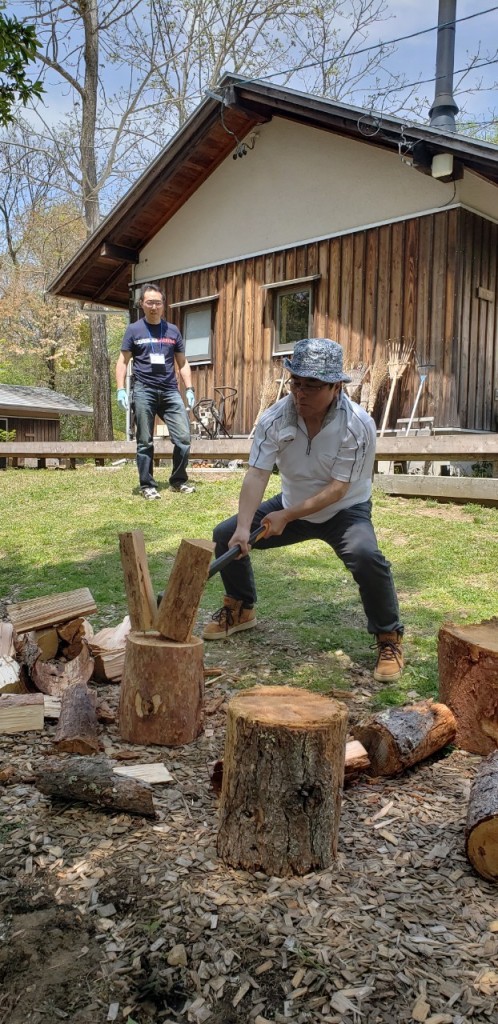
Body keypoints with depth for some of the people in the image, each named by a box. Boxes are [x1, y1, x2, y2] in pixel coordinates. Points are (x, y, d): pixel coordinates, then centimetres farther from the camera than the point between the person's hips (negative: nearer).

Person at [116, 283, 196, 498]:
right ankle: (147, 486, 10)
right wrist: (121, 389, -6)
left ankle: (178, 481, 12)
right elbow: (122, 362, 6)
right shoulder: (134, 330, 5)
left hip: (170, 391, 3)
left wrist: (189, 389, 7)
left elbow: (182, 363, 17)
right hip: (144, 391, -2)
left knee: (183, 437, -4)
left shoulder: (173, 331, 13)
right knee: (145, 442, 1)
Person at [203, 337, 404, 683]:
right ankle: (241, 609, 24)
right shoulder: (275, 418, -18)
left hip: (344, 510, -4)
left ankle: (389, 639, -9)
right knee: (226, 535, -3)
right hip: (292, 505, 5)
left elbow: (337, 489, -27)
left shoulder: (358, 425, -27)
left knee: (366, 557, -34)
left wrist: (286, 517, -33)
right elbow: (257, 475, -24)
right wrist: (243, 527, -38)